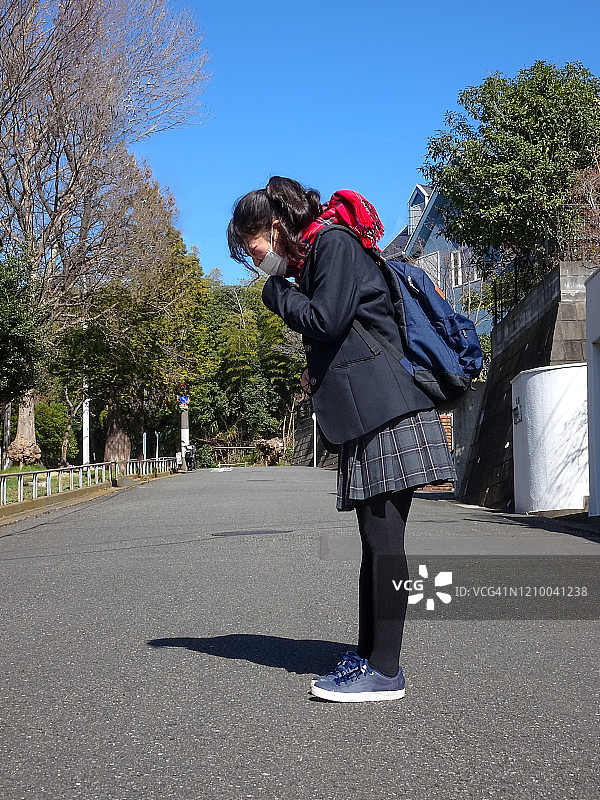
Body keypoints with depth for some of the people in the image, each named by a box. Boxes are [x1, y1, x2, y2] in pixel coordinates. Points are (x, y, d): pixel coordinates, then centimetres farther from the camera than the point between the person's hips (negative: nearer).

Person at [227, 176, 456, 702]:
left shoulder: (335, 241, -5)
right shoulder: (309, 259, 23)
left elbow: (325, 320, -16)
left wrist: (277, 293, -1)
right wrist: (316, 372, 10)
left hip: (385, 408, -10)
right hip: (366, 415, 10)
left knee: (383, 537, -8)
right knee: (376, 538, 11)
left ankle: (385, 670, -3)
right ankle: (369, 654, 18)